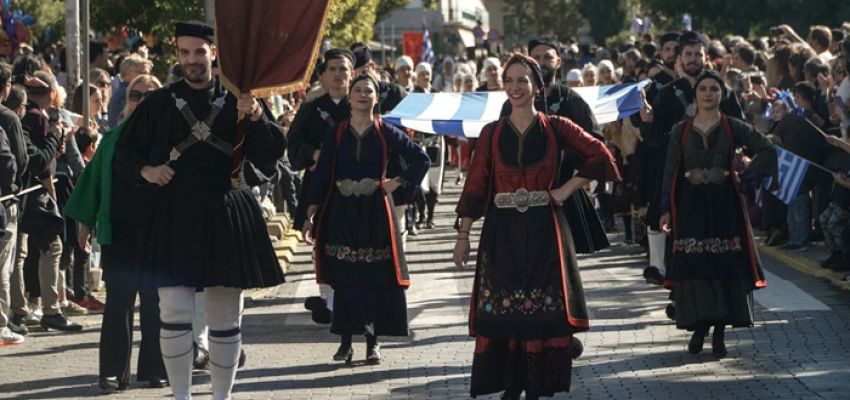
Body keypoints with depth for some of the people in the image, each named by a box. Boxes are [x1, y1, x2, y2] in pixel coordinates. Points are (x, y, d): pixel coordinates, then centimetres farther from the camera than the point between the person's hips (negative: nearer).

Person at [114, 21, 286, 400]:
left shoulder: (238, 100, 5)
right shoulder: (158, 103, 6)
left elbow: (272, 153, -4)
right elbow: (124, 152, 12)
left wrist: (255, 116, -20)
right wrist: (145, 170, -9)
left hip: (226, 216, 1)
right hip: (172, 216, -1)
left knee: (225, 317, 6)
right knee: (175, 314, -7)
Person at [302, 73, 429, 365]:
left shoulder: (386, 133, 2)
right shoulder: (336, 134, 5)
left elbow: (421, 160, 7)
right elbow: (321, 175, 1)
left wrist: (397, 183, -3)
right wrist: (311, 215, -6)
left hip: (375, 212, -1)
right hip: (342, 213, 1)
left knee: (376, 277, -1)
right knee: (344, 278, -1)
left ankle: (372, 342, 6)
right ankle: (345, 342, 5)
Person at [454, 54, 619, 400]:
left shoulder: (554, 128, 3)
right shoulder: (492, 133, 7)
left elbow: (599, 155, 2)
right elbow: (475, 184, 5)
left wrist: (568, 188, -4)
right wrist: (463, 234, 1)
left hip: (543, 231, -1)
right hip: (502, 232, 1)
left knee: (542, 313, -3)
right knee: (502, 312, -1)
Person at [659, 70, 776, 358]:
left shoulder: (733, 127, 3)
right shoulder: (681, 131, 6)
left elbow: (767, 150, 2)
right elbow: (671, 171, 4)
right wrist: (667, 209, -3)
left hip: (724, 204, -1)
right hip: (691, 205, 1)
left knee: (725, 265, -3)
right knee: (693, 266, -4)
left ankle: (719, 331, 1)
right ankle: (699, 326, 4)